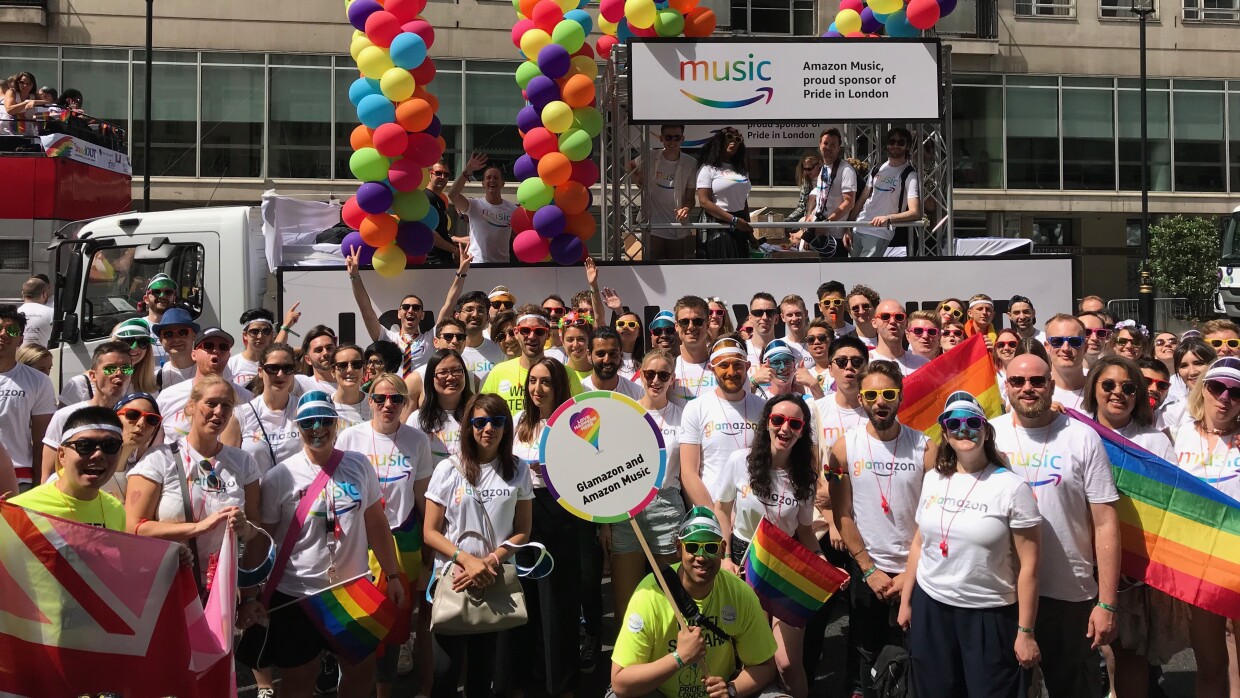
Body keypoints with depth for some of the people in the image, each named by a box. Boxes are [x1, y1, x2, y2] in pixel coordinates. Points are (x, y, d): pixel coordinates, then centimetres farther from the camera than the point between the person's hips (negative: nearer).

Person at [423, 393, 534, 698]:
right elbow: (430, 532, -4)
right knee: (448, 664, 1)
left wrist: (490, 561, -14)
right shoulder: (448, 469, -4)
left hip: (496, 581, 2)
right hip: (453, 578, -2)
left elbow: (523, 531, 2)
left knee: (485, 662, 12)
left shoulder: (518, 470, 2)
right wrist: (467, 560, -19)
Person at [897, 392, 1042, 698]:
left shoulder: (1011, 486, -11)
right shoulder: (933, 479, 5)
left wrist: (1025, 631, -11)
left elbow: (1028, 564, -11)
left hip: (990, 615, -4)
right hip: (929, 608, 5)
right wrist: (906, 600, 14)